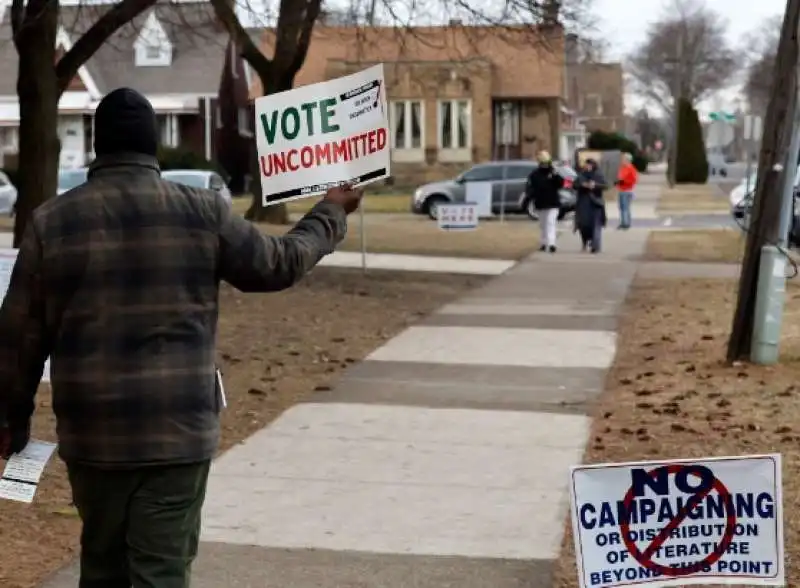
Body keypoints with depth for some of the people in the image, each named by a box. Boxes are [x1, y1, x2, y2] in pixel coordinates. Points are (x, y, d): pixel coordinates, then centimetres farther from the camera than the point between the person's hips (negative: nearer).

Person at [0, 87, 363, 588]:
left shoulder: (52, 221, 0)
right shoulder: (203, 213, -3)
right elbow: (279, 264, 10)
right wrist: (332, 213, 28)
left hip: (91, 430, 2)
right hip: (178, 428, -2)